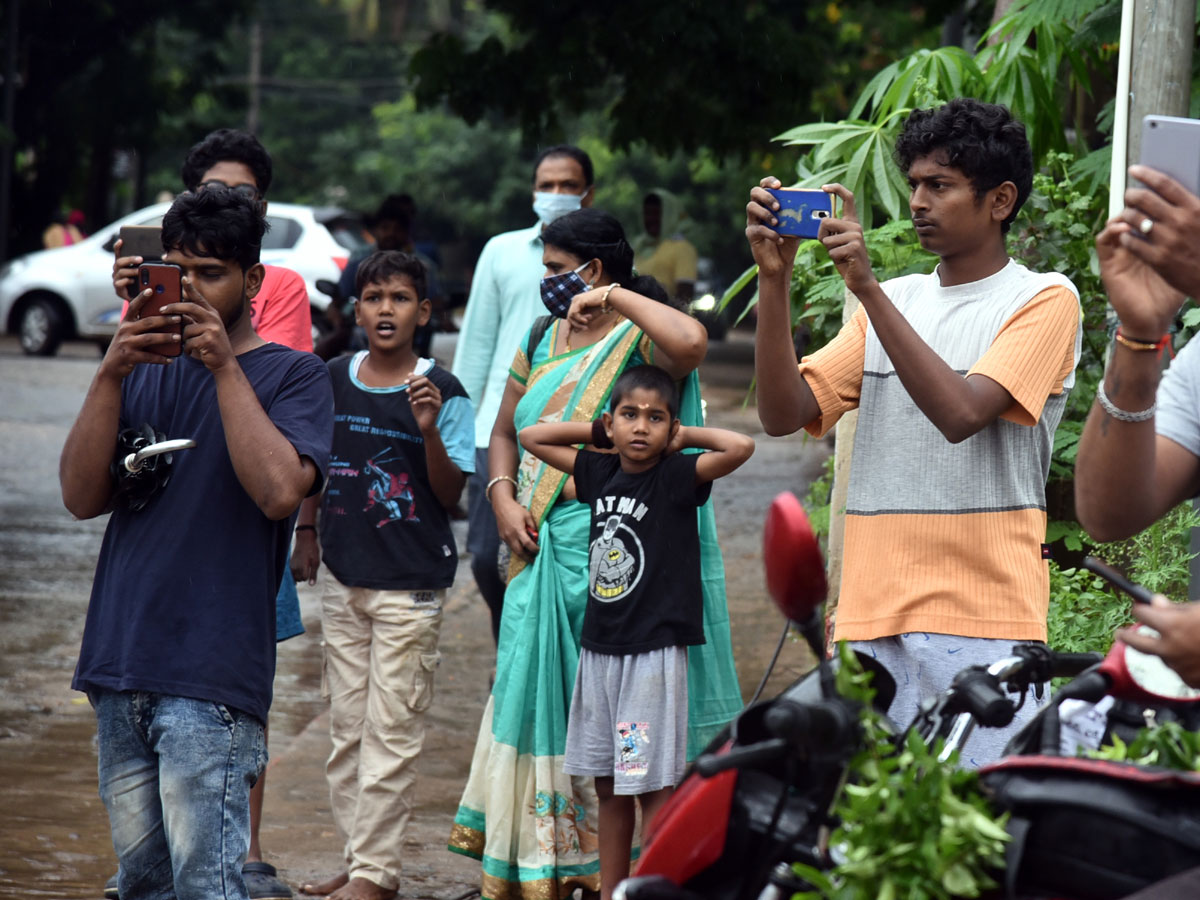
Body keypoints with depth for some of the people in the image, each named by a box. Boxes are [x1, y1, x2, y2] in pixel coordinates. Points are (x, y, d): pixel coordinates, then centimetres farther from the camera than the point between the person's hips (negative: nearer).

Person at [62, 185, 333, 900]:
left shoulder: (293, 375, 3)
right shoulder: (146, 370, 16)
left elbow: (279, 490, -15)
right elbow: (82, 496, 5)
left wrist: (224, 366, -14)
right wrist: (111, 376, -6)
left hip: (211, 679, -5)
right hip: (120, 667, 5)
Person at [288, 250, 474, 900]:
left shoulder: (444, 394, -8)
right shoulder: (333, 381, 6)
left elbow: (451, 495, -9)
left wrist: (429, 431, -23)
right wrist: (307, 532, 19)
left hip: (410, 585, -5)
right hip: (344, 578, 5)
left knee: (391, 732, -3)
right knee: (347, 726, 9)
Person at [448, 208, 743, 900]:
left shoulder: (639, 339, -9)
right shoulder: (543, 338, 14)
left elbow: (691, 342, -33)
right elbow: (506, 432, 22)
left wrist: (617, 297, -21)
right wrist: (504, 499, 4)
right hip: (543, 553, 7)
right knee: (543, 698, 9)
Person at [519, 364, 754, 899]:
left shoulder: (678, 477, -8)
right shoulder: (598, 473, 7)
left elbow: (740, 447, -23)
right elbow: (530, 436, 16)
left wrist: (684, 436, -8)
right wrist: (598, 432, 8)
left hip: (655, 653, -6)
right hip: (599, 648, 6)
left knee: (653, 784, -4)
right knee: (608, 784, 12)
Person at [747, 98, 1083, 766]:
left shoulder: (1044, 300, 1)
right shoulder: (890, 302, 20)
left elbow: (960, 412, -15)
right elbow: (785, 412, 9)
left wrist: (867, 287, -15)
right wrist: (775, 280, -2)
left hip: (982, 620, -5)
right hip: (872, 618, 5)